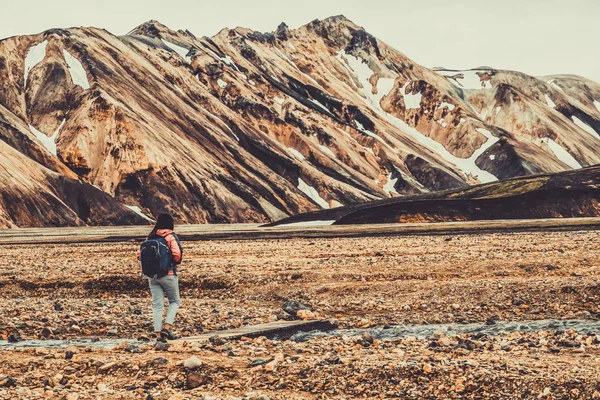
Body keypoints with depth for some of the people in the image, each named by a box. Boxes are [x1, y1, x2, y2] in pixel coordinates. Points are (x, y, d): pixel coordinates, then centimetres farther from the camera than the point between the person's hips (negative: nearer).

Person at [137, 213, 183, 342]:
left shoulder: (150, 238, 8)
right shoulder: (171, 237, -7)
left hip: (152, 276, 4)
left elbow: (140, 254, 3)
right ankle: (167, 327, -6)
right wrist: (177, 262, 2)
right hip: (168, 274, -4)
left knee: (157, 305, 7)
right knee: (174, 301, 12)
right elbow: (177, 254, -20)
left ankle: (158, 333, 2)